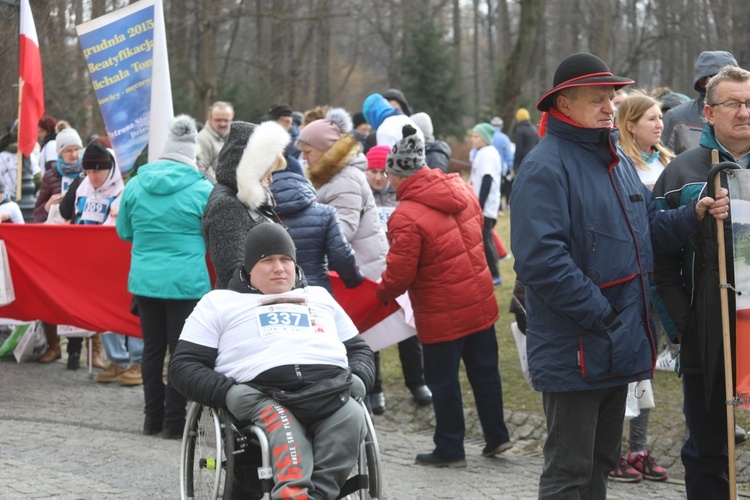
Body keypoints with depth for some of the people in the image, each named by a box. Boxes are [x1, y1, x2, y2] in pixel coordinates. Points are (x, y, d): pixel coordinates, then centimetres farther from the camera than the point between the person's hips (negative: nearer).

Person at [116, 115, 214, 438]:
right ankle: (174, 421, 5)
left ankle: (153, 418, 19)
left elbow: (124, 232, 12)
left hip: (144, 280, 4)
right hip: (186, 281, -4)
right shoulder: (202, 189, -11)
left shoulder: (136, 185, 0)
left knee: (152, 347, 13)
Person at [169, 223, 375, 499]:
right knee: (286, 438, -38)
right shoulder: (219, 302, 23)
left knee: (351, 417, -34)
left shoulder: (320, 297, 35)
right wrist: (228, 392, -6)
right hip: (266, 398, -3)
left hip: (333, 392, 3)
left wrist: (358, 378, 9)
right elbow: (184, 365, 14)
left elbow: (359, 349, 36)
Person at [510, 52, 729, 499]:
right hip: (574, 350, -9)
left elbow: (650, 231, 16)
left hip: (620, 344, 9)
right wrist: (600, 315, -23)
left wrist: (694, 214, -3)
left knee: (601, 462, 18)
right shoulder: (546, 166, -15)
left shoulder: (617, 160, 15)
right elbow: (541, 258, -24)